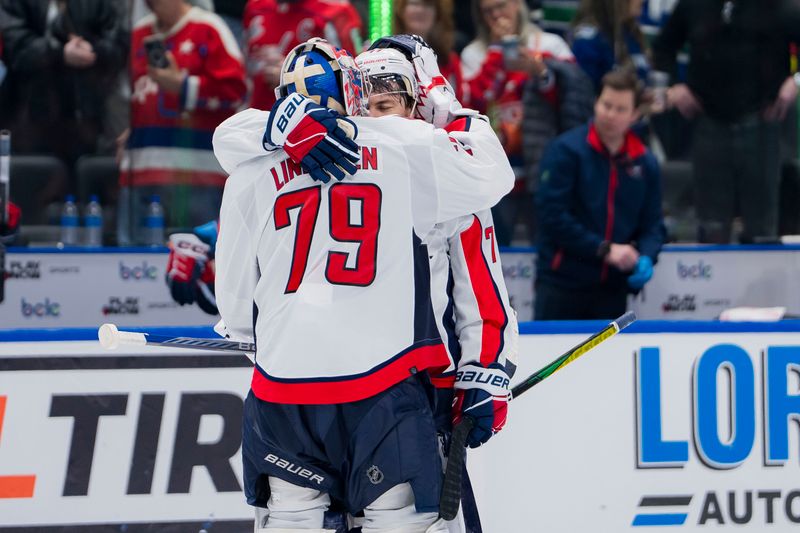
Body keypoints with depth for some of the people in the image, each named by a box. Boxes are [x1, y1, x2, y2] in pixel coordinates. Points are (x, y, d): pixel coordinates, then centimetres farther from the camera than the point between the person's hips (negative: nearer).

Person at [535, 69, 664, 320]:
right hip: (562, 285, -5)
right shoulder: (565, 151, -6)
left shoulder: (645, 163, 9)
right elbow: (553, 216, -12)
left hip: (612, 289, 5)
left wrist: (645, 258, -9)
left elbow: (652, 224, 13)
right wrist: (605, 249, -16)